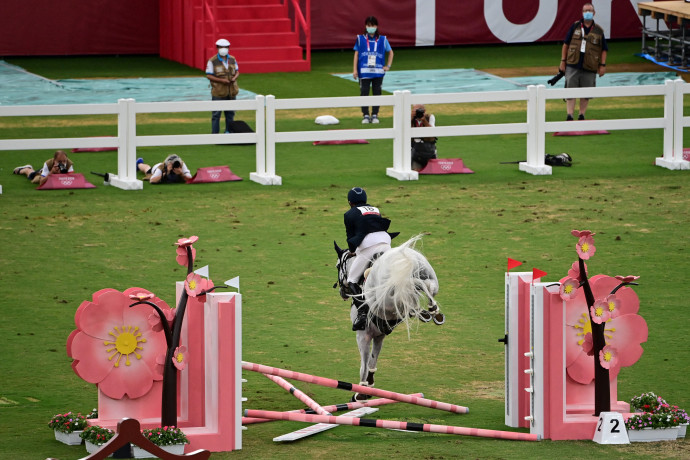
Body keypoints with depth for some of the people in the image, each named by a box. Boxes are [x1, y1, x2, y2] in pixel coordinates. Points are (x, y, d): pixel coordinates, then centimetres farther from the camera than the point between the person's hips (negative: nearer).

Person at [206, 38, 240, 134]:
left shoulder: (232, 59, 7)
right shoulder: (212, 61, -8)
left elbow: (237, 71, 15)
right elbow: (208, 75, -10)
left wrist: (235, 78, -8)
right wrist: (221, 80, -20)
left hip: (231, 92, 5)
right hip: (218, 92, -5)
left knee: (230, 113, 12)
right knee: (216, 114, -3)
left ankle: (229, 131, 23)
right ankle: (214, 134, 1)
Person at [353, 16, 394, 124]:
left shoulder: (382, 40, 7)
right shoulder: (360, 39, 5)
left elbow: (390, 52, 19)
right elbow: (356, 54, 5)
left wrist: (388, 66, 10)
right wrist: (355, 70, -1)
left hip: (378, 71, 1)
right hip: (364, 71, -1)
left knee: (377, 93, 3)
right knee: (364, 92, -3)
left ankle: (375, 115, 12)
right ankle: (365, 115, 3)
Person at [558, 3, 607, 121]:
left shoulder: (598, 31, 5)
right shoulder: (575, 26, 5)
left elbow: (604, 49, 9)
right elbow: (566, 44, 9)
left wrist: (602, 65, 1)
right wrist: (563, 61, 4)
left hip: (589, 67, 0)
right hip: (572, 66, 0)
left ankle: (581, 115, 19)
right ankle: (569, 116, -3)